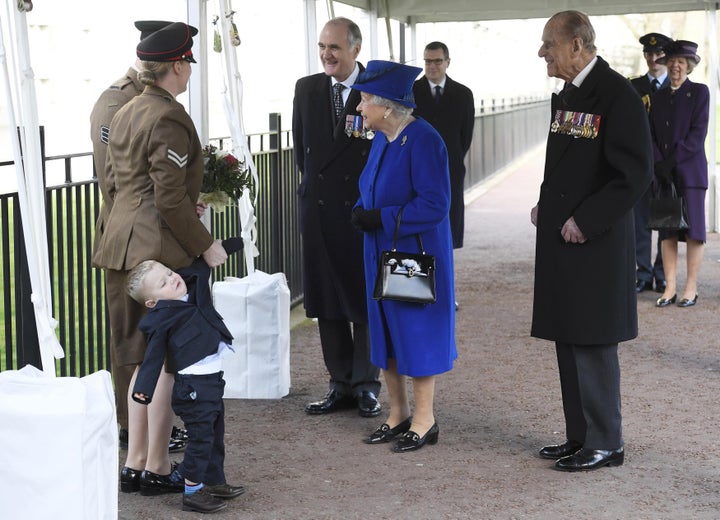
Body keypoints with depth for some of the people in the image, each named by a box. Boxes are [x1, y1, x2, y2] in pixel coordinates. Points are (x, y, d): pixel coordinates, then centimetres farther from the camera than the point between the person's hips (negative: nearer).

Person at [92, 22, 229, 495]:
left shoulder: (125, 114, 13)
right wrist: (206, 246, -11)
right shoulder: (168, 119, -15)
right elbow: (171, 198, -19)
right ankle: (157, 469, 6)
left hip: (124, 248, 9)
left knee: (143, 360, 15)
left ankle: (135, 464, 19)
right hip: (161, 251, -9)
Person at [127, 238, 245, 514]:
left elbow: (204, 260, 21)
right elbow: (153, 356, -14)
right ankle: (192, 492, 4)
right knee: (201, 437, -4)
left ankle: (214, 482, 32)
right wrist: (143, 388, -20)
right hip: (194, 386, -8)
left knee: (215, 435, 19)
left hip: (212, 380, 8)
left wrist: (233, 244, 24)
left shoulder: (194, 284, 6)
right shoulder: (161, 320, -13)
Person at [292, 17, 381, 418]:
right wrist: (315, 183, 10)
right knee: (327, 302, 8)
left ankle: (366, 385, 14)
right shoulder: (306, 89, 6)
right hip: (320, 210, 4)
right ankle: (341, 385, 18)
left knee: (365, 301, 4)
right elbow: (301, 147, 13)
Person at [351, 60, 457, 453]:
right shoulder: (382, 139, 8)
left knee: (416, 331, 0)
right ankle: (398, 414, 25)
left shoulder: (422, 141, -19)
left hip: (414, 254, -8)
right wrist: (361, 212, -2)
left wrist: (382, 218, -22)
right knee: (386, 331, 13)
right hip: (381, 253, 8)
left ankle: (424, 420, 13)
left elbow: (434, 204, -22)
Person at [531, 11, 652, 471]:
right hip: (562, 242, 9)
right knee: (569, 342, 13)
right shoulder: (569, 95, 14)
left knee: (592, 345, -3)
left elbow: (636, 174, -18)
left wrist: (584, 221, -18)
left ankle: (606, 444, 8)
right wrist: (546, 205, 11)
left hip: (594, 243, -9)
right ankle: (581, 438, 23)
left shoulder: (618, 96, -14)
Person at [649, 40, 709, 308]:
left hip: (690, 171, -4)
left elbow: (698, 133, -8)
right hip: (663, 173, 4)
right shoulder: (658, 96, 13)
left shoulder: (700, 92, 0)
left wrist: (673, 161, -14)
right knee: (667, 231, 3)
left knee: (693, 230, -2)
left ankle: (691, 289, 3)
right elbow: (651, 135, 8)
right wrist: (659, 164, -8)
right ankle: (670, 288, 6)